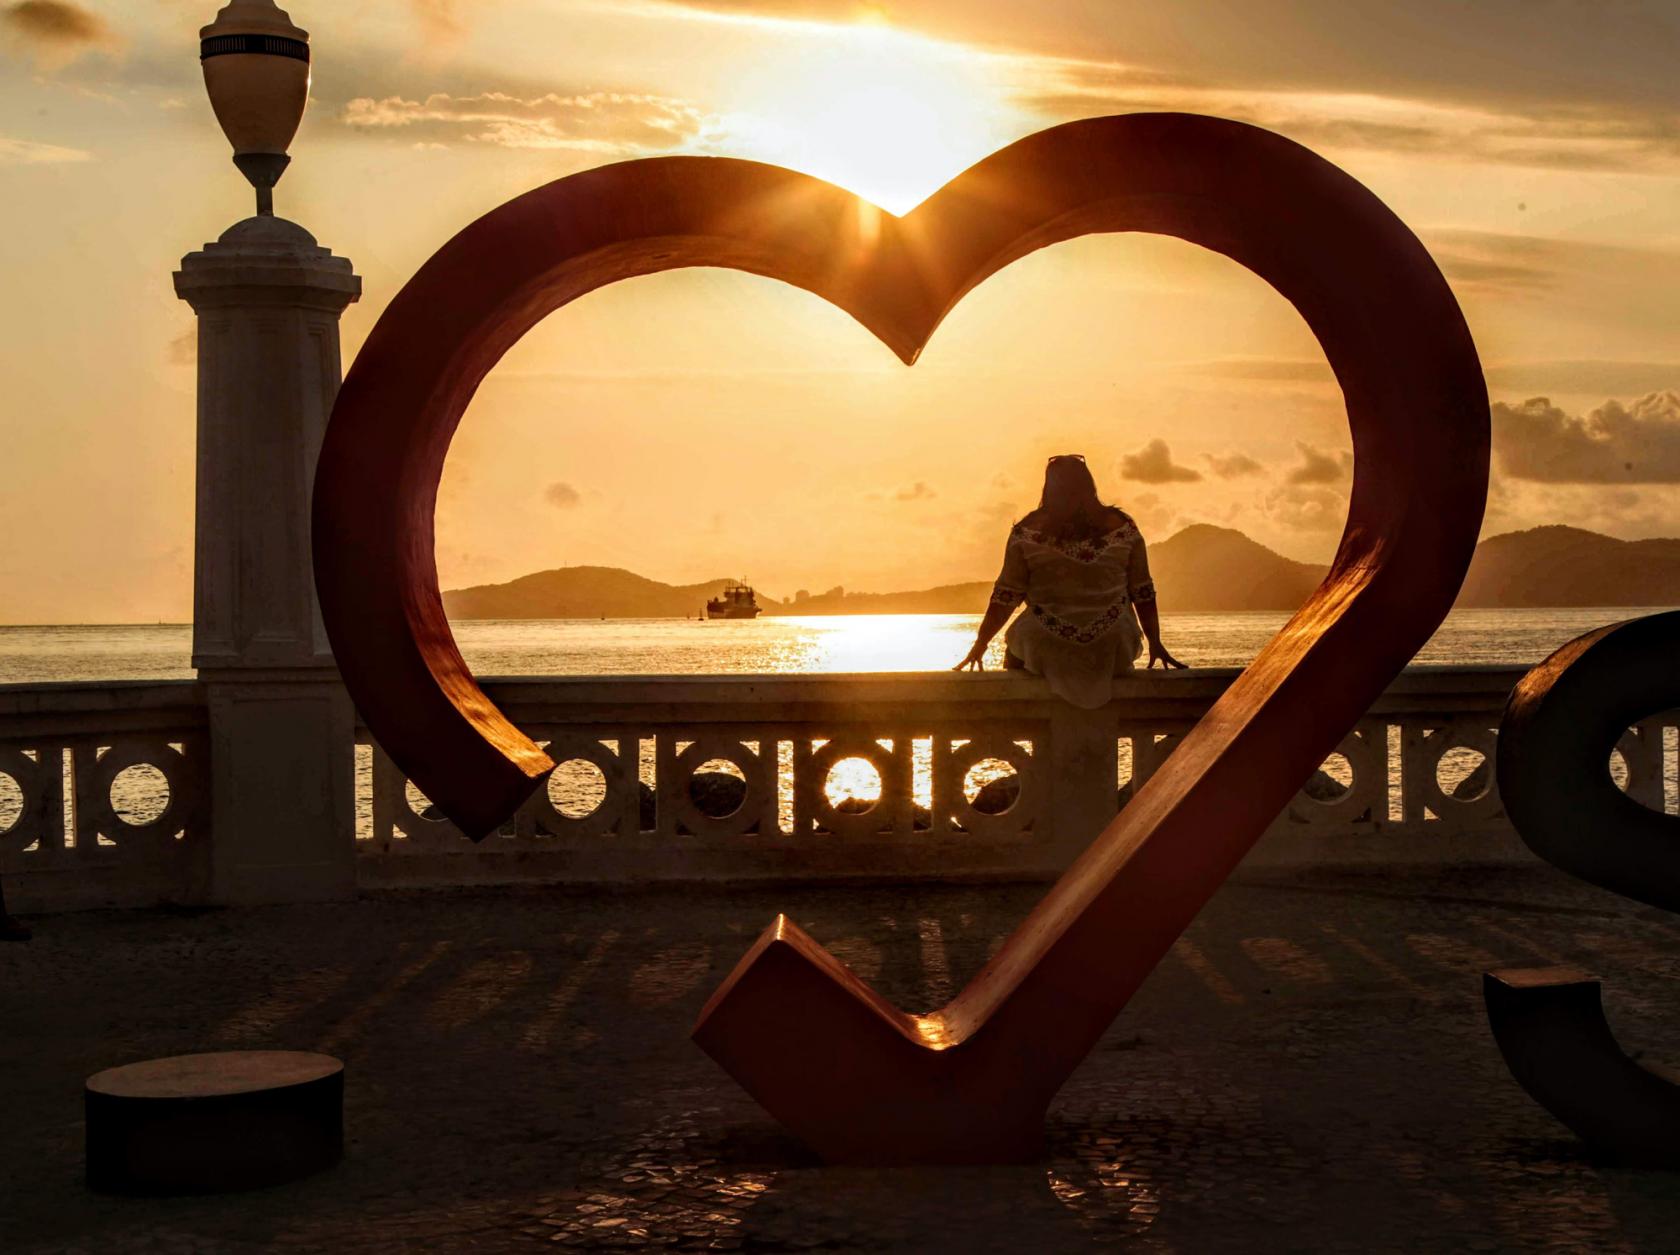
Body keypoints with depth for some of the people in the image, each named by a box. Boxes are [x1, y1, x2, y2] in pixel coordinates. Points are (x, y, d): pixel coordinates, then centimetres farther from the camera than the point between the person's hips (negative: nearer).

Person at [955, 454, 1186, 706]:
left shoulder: (1027, 531, -7)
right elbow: (1144, 593, 1)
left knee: (1014, 647, 30)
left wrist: (980, 644, 4)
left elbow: (1005, 598, -5)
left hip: (1047, 654, -1)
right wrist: (1155, 643, 11)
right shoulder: (1123, 527, -3)